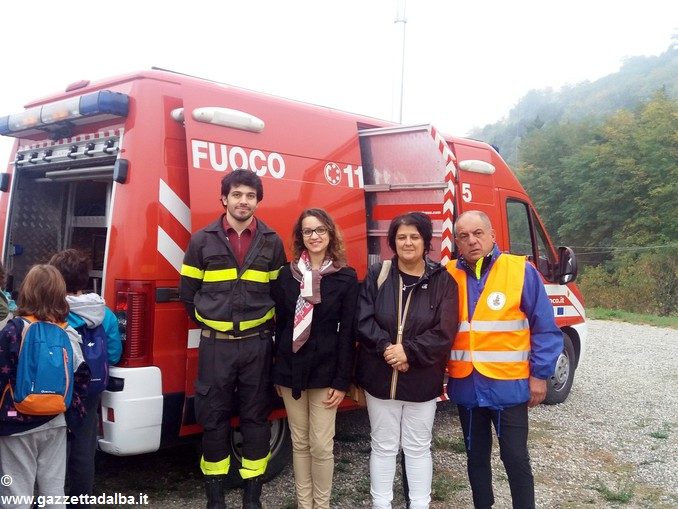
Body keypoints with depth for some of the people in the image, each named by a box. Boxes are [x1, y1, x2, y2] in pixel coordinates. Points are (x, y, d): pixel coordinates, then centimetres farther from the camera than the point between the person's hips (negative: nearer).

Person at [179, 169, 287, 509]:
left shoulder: (272, 242, 3)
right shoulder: (202, 240, -1)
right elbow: (188, 293, 6)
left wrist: (263, 325, 7)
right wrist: (208, 324, 9)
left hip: (257, 343, 1)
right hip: (215, 344, -1)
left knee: (256, 418, 8)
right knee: (213, 419, 6)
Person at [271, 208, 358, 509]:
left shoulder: (346, 278, -3)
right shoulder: (287, 275, 5)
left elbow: (347, 332, -5)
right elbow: (280, 325, 7)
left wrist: (342, 380, -9)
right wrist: (277, 372, 6)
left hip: (325, 370, -2)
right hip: (290, 368, 3)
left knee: (321, 445, 0)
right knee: (300, 443, 11)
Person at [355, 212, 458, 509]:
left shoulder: (442, 281, -4)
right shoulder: (377, 275, 0)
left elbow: (444, 332, -10)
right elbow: (362, 320, -6)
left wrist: (408, 352, -20)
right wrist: (387, 348, -20)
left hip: (422, 380, -1)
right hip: (379, 376, 1)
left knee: (417, 447, 12)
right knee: (383, 445, 12)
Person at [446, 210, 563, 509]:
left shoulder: (521, 271, -8)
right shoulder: (449, 276, 1)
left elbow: (545, 328, -5)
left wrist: (539, 374, -7)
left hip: (508, 385, -3)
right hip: (466, 386, 3)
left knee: (515, 458, 4)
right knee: (476, 456, 17)